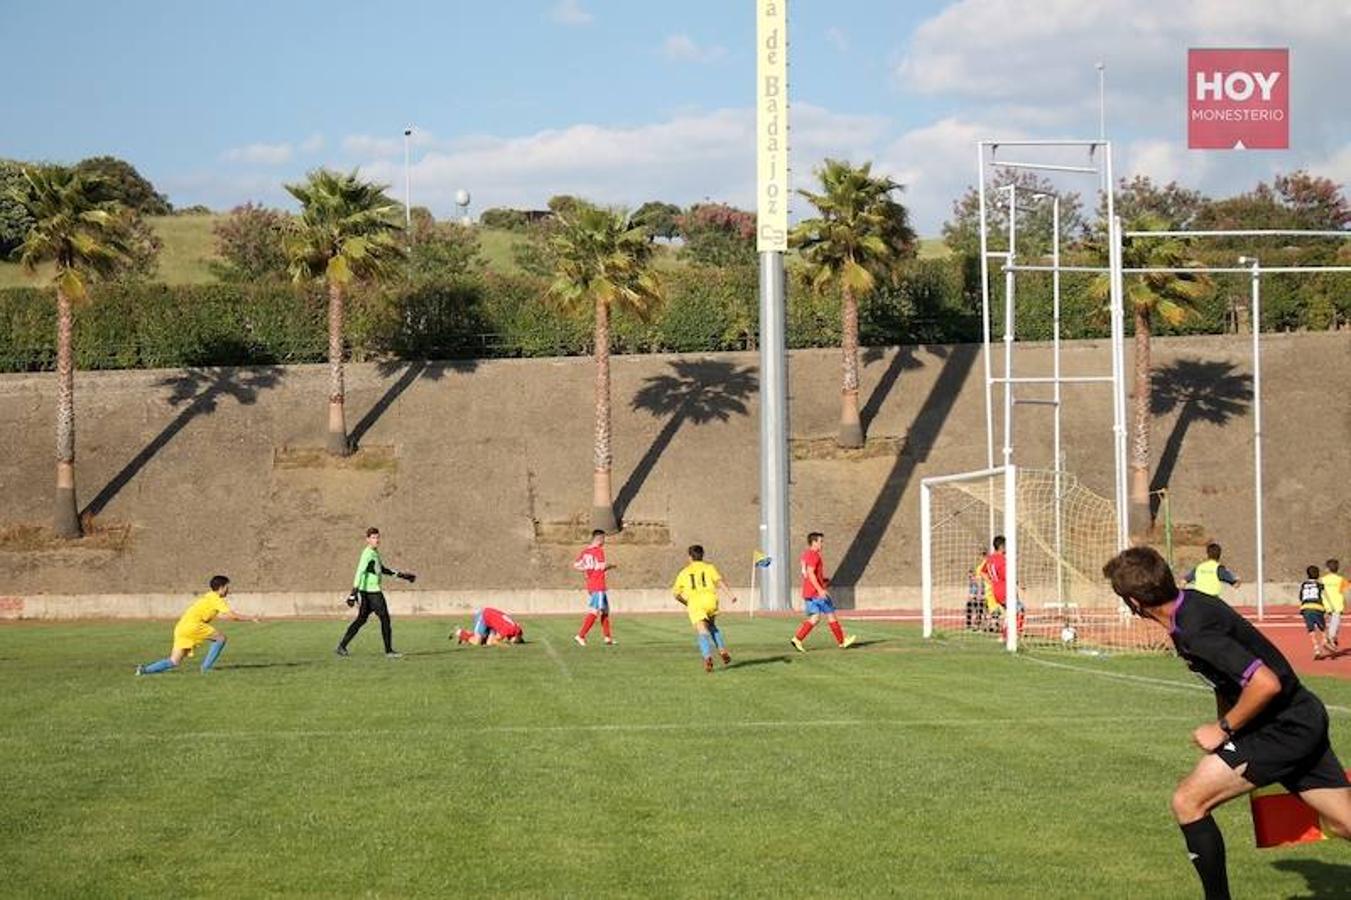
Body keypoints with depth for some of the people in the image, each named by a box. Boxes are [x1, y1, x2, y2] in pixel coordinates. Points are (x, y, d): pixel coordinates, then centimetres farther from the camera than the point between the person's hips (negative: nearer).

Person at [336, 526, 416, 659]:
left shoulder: (375, 553, 15)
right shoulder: (368, 554, -15)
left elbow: (382, 569, 29)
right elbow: (360, 573, -22)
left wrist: (401, 575, 31)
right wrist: (353, 593, -28)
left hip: (374, 592, 10)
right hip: (371, 592, -10)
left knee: (361, 619, 12)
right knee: (385, 619, -5)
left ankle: (342, 647, 13)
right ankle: (389, 651, -1)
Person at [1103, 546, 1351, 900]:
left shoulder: (1195, 631, -26)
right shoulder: (1190, 602, 4)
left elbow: (1266, 683, -30)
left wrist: (1223, 730, -17)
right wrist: (1226, 722, 15)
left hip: (1284, 726, -10)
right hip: (1301, 719, 10)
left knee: (1188, 801, -7)